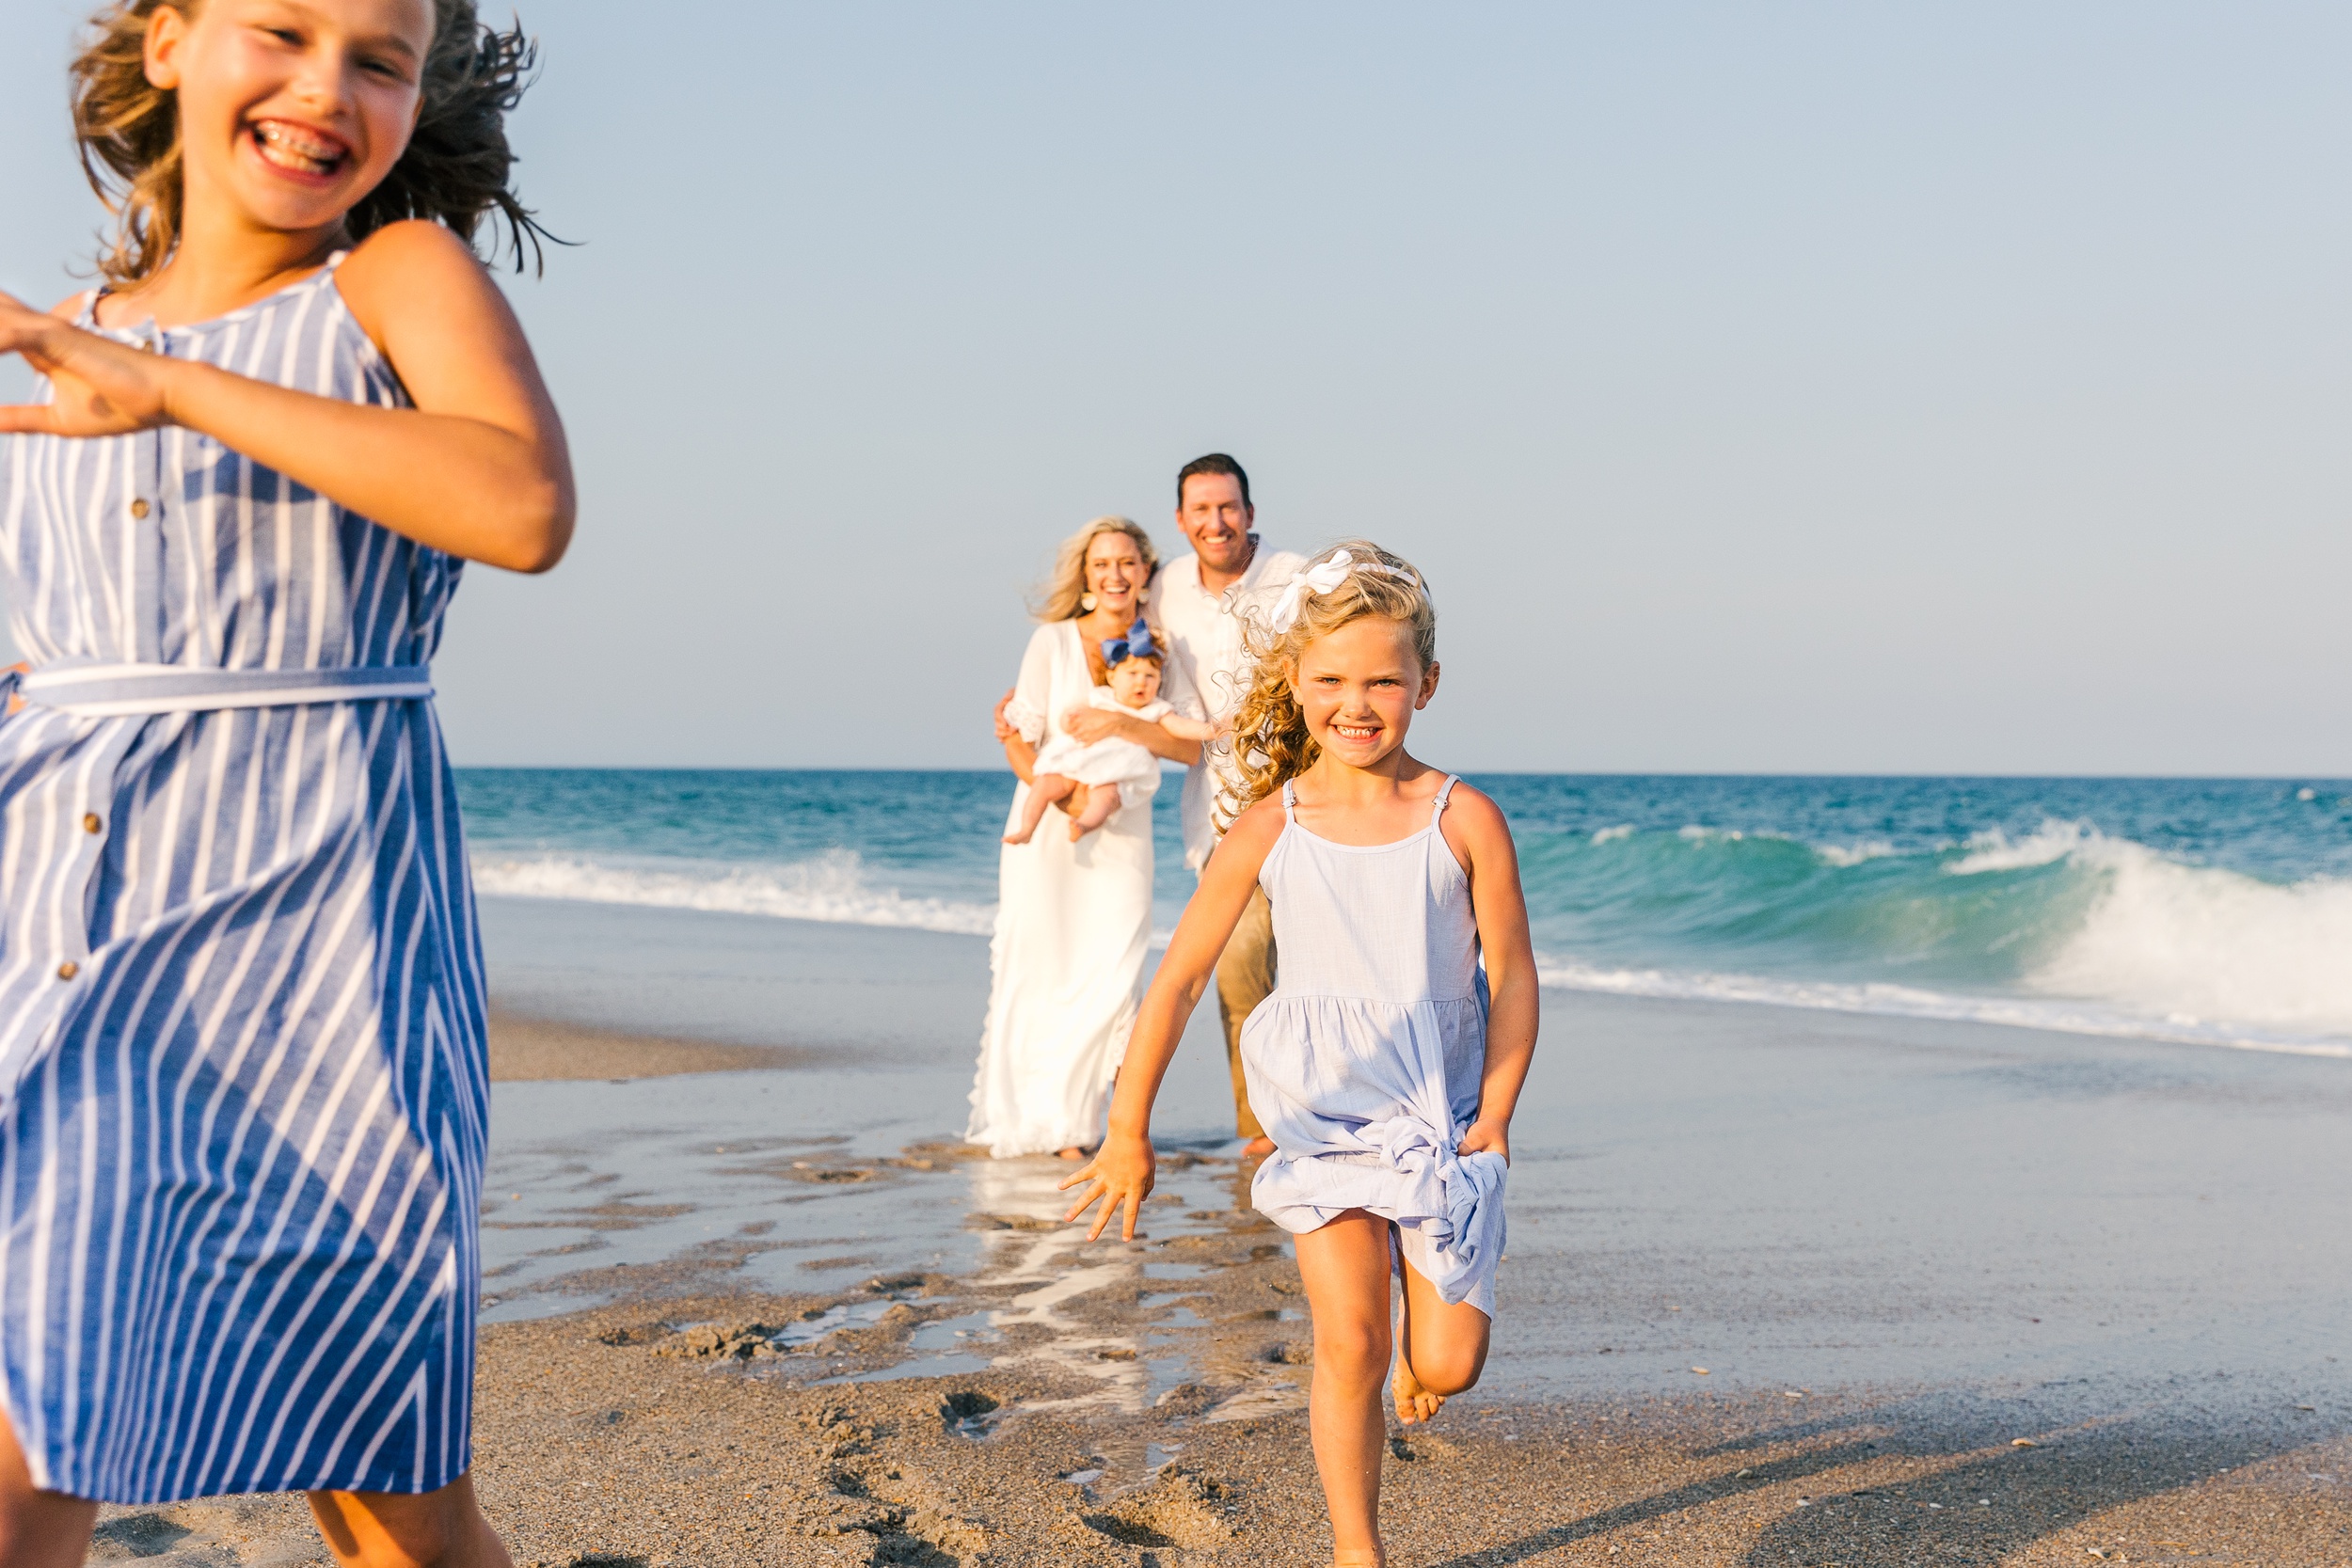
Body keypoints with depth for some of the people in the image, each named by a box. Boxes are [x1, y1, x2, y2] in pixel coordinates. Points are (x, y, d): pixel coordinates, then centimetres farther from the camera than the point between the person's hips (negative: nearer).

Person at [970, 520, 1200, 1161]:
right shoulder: (1054, 640, -3)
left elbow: (1191, 745, -7)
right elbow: (1020, 741, -3)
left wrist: (1120, 723, -21)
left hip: (1122, 830, 2)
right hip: (1046, 826, -2)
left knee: (1110, 979, -8)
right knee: (1042, 974, -2)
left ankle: (1071, 1117, 8)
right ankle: (1038, 1120, 13)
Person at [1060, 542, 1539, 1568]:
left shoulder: (1462, 819, -8)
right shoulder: (1269, 828, -7)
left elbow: (1512, 976, -2)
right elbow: (1178, 975, -5)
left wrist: (1492, 1122, -7)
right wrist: (1129, 1128, -8)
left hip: (1442, 1109, 0)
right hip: (1321, 1109, 0)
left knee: (1447, 1366, -1)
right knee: (1347, 1345, -10)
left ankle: (1418, 1335, 36)